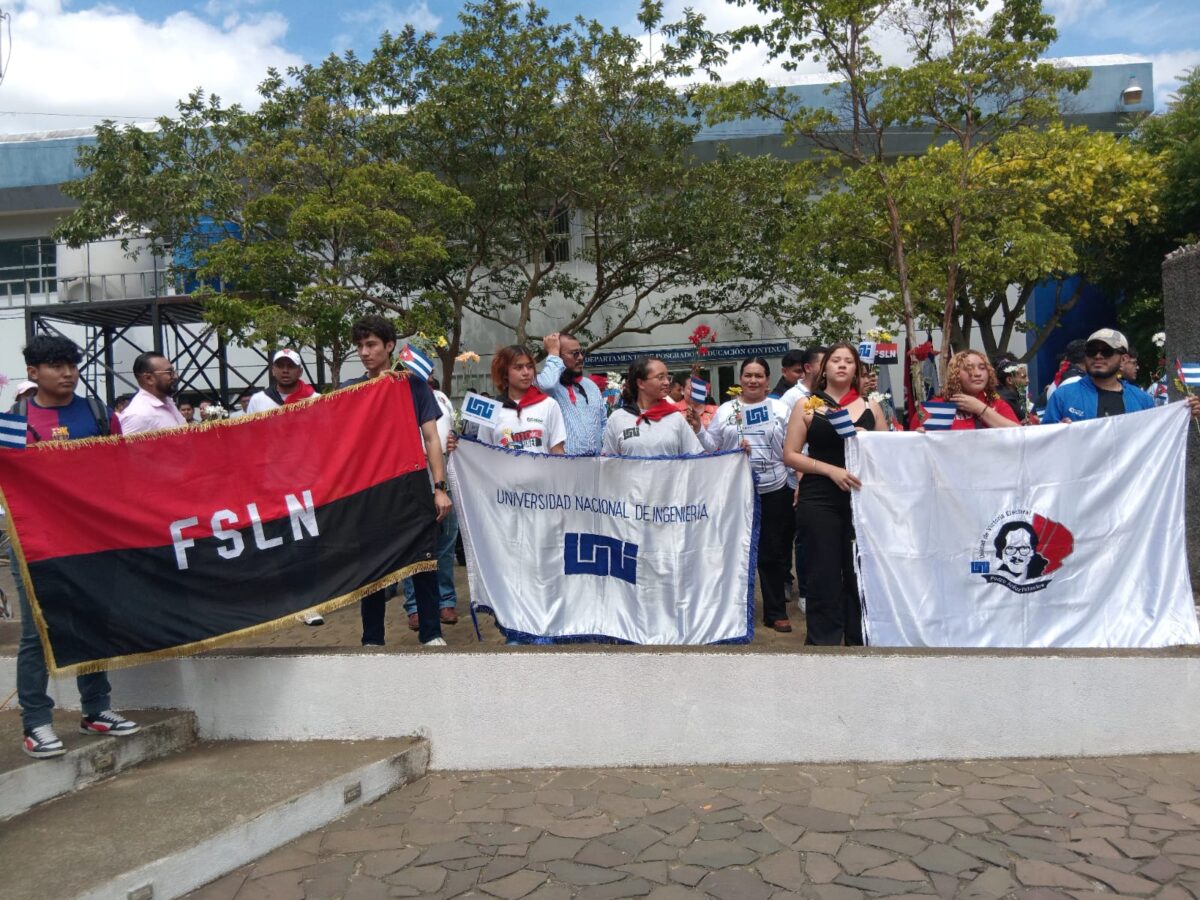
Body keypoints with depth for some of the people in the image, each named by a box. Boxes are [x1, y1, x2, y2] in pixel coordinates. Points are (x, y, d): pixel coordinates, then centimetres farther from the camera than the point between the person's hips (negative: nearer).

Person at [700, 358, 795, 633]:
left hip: (774, 490, 0)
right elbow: (711, 445, 6)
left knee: (773, 552, 6)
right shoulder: (725, 410, 7)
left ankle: (776, 611, 17)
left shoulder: (780, 409, 5)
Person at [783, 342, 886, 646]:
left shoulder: (870, 408, 11)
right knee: (824, 576, -2)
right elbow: (790, 455, -1)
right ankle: (823, 641, 9)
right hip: (819, 501, -2)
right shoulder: (806, 407, 5)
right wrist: (831, 469, -13)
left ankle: (859, 640, 19)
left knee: (860, 575, 6)